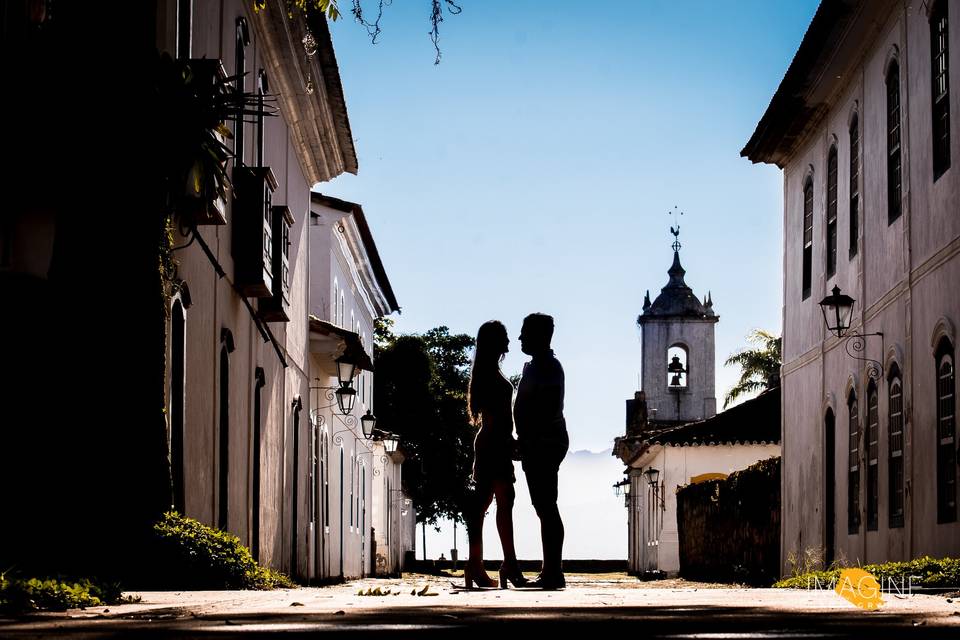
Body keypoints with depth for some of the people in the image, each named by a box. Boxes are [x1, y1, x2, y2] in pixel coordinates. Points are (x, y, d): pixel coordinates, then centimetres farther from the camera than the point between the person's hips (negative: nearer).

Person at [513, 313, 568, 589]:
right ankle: (551, 571, 13)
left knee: (546, 507, -11)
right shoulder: (534, 366, 20)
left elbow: (549, 408, -21)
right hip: (538, 445, 11)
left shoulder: (547, 367, -12)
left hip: (544, 443, -11)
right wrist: (525, 441, 18)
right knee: (545, 507, 10)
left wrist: (529, 440, -22)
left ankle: (553, 572, -12)